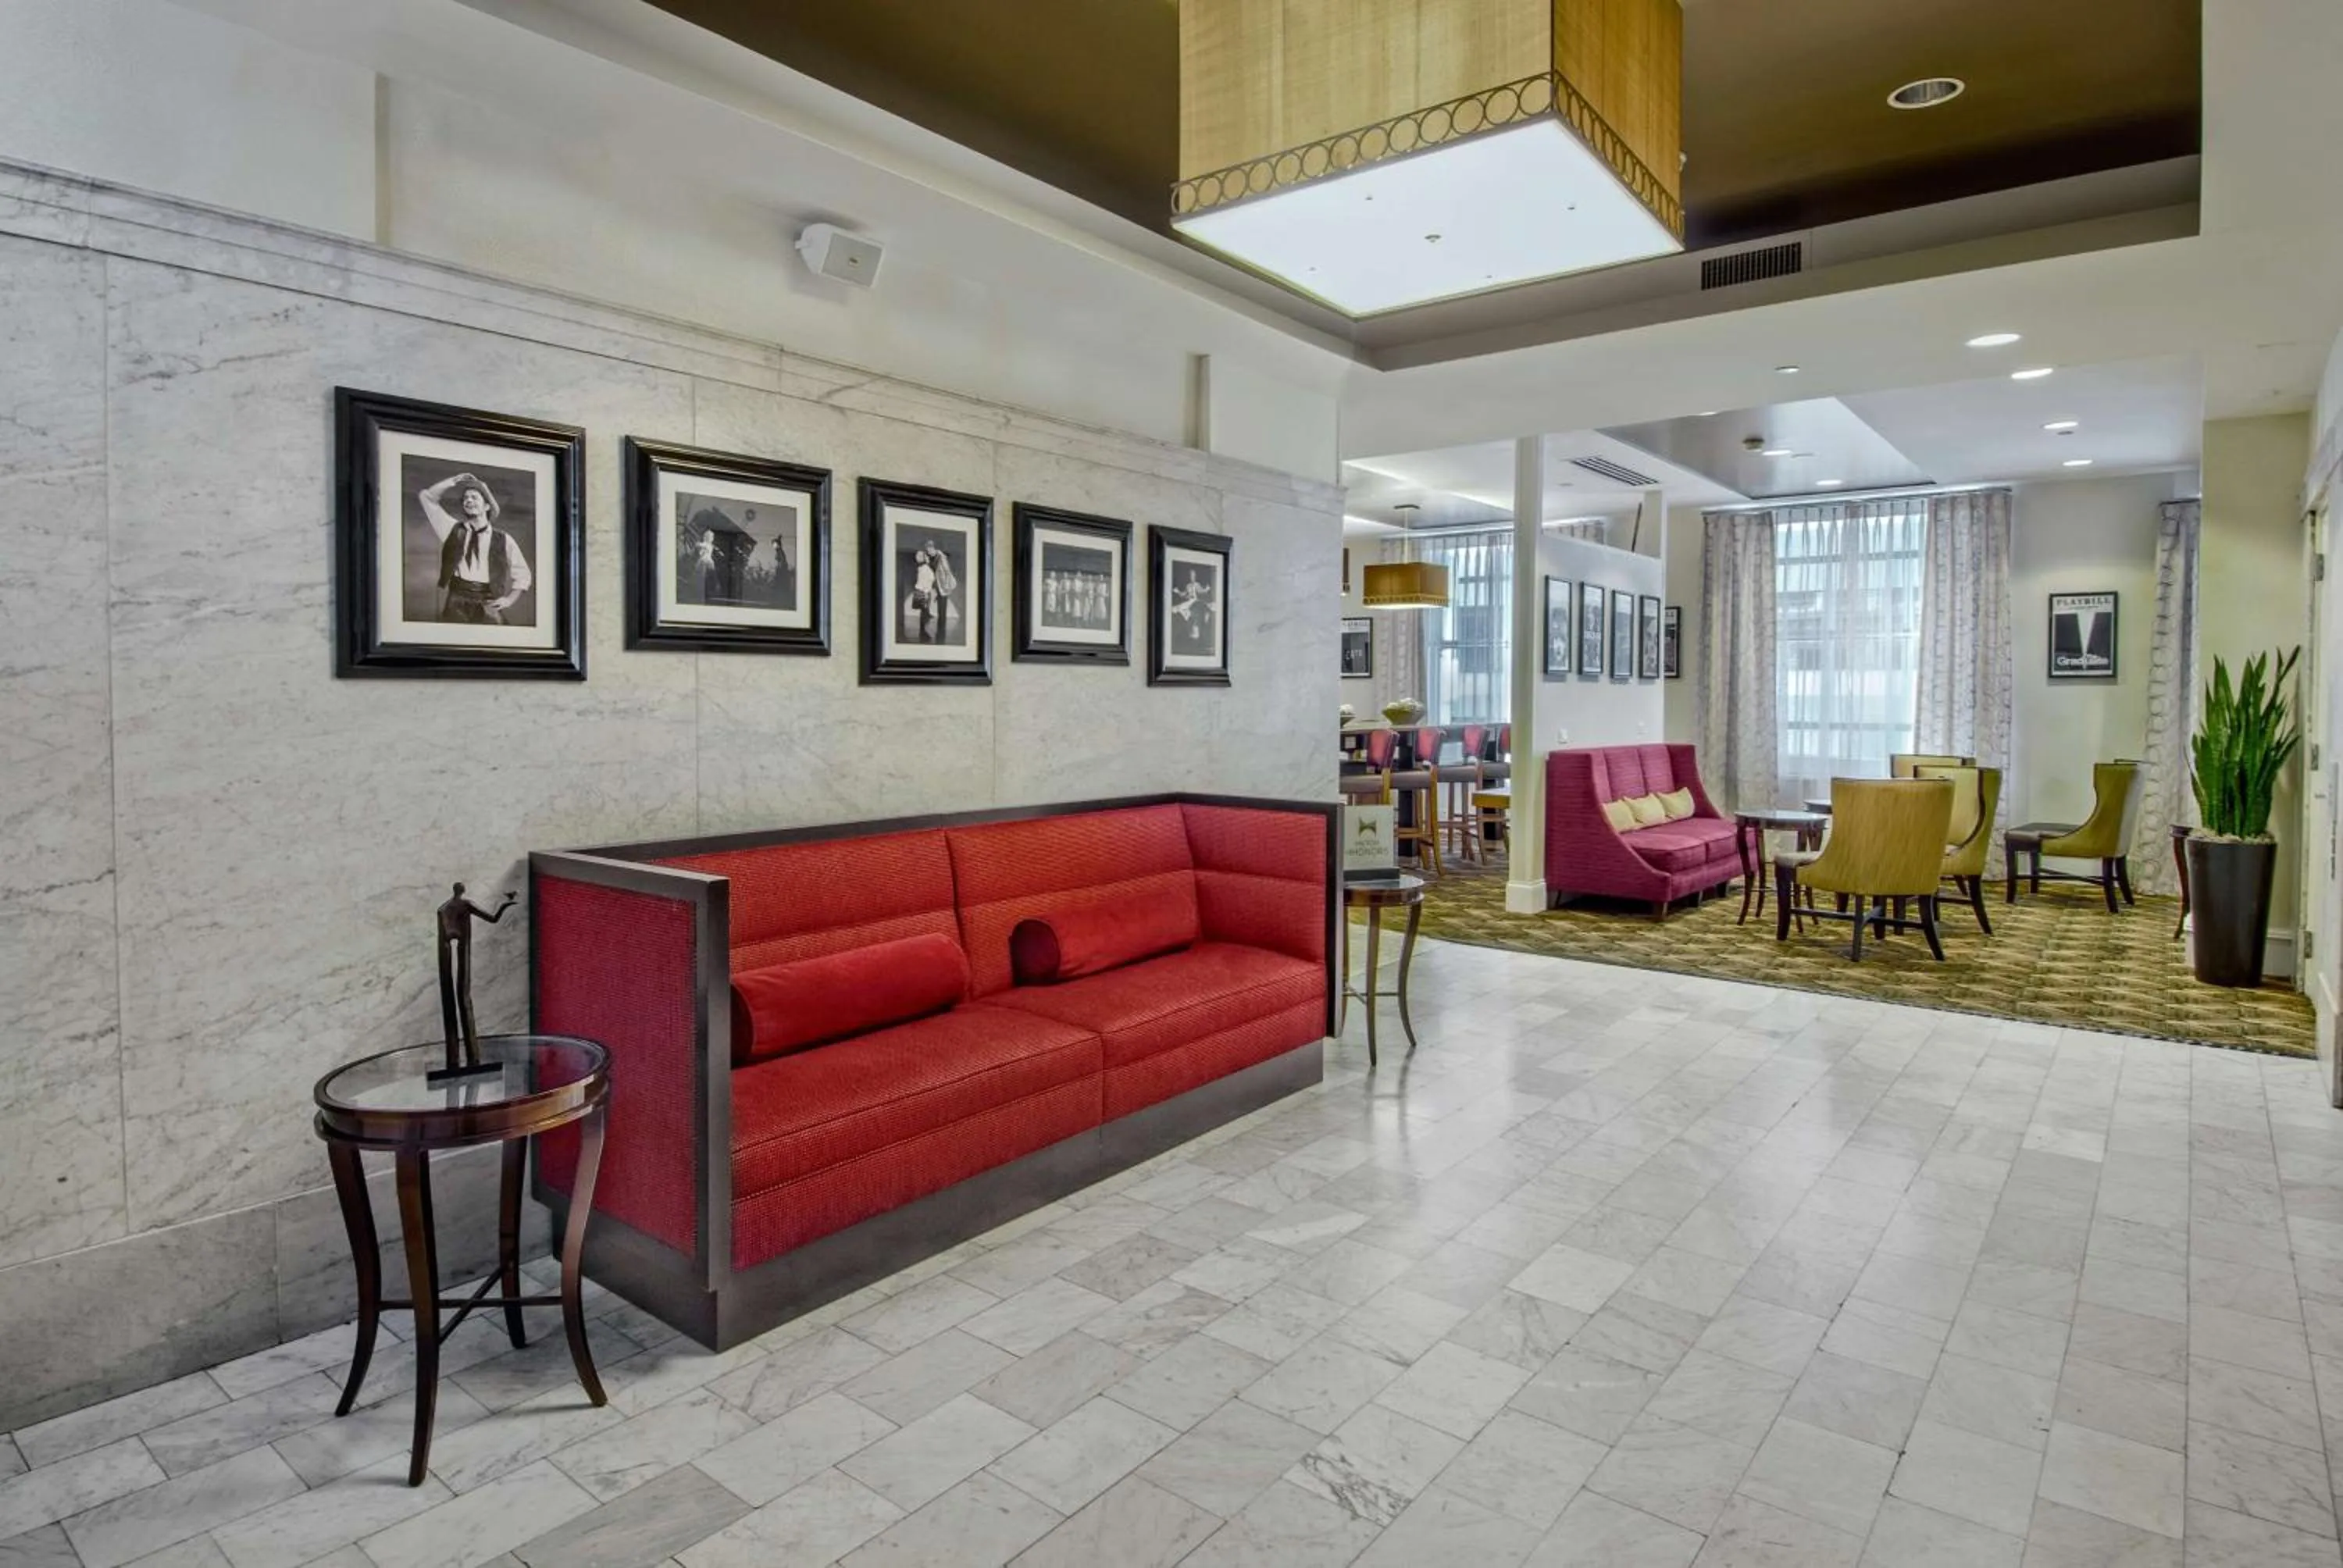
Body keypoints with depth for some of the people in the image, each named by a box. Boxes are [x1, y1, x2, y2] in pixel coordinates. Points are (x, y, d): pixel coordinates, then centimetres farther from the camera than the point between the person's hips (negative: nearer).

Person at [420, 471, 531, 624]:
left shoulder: (503, 540, 9)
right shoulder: (453, 530, 15)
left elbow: (522, 575, 16)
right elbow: (426, 496, 19)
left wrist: (509, 599, 3)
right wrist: (454, 481, 13)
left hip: (487, 607, -1)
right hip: (456, 604, 2)